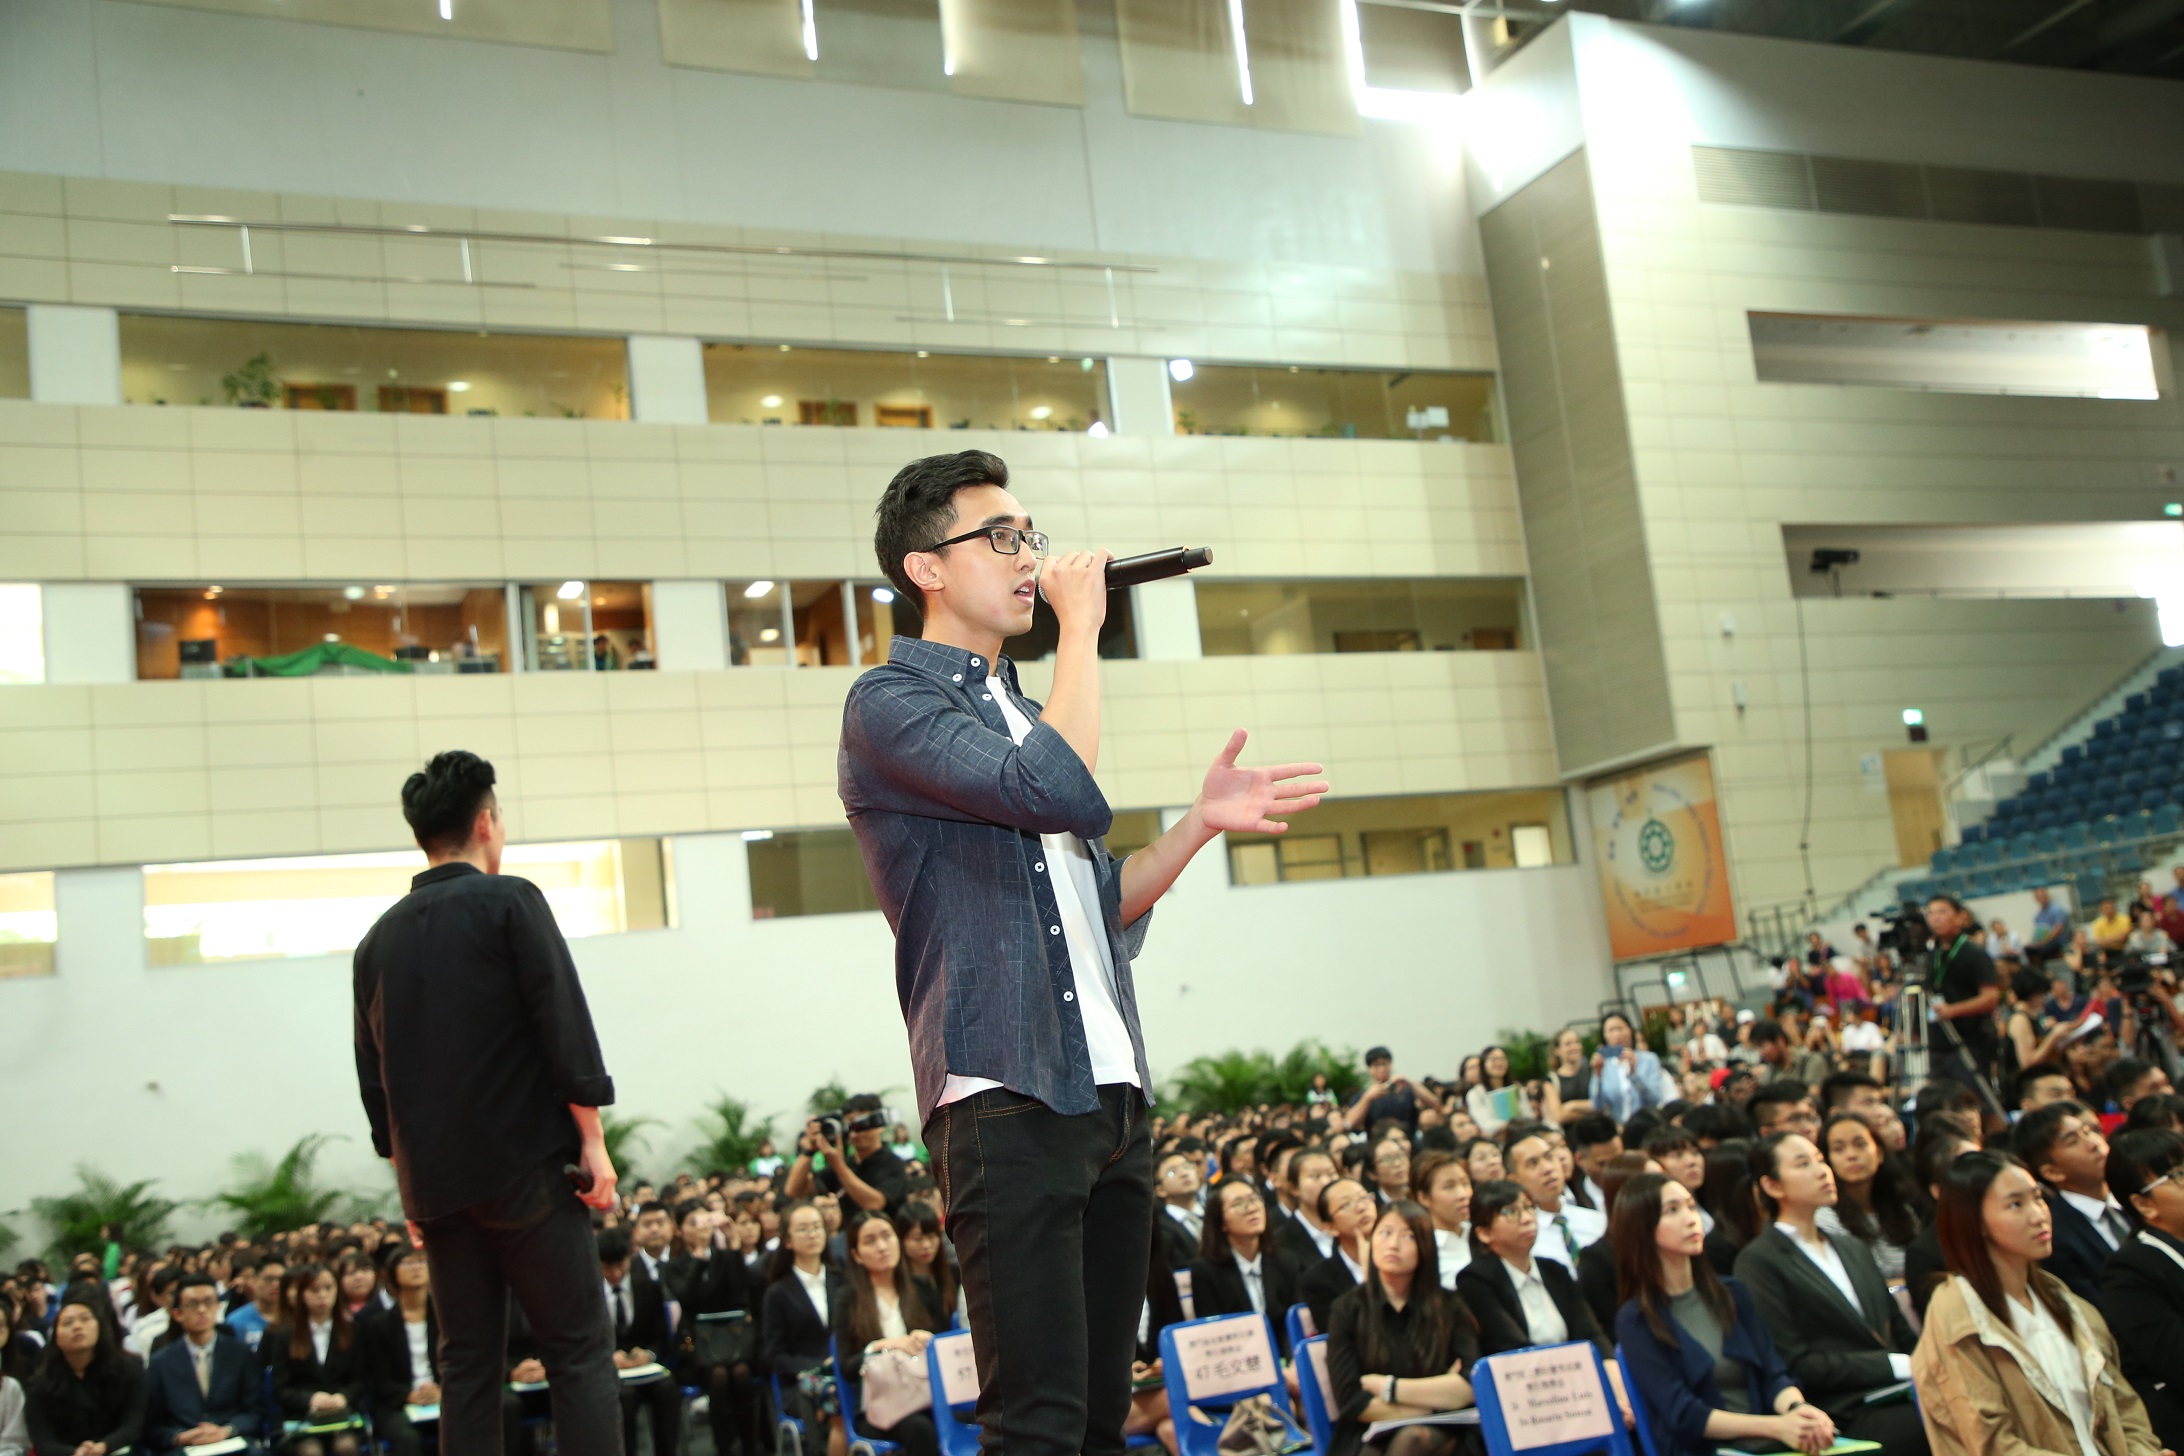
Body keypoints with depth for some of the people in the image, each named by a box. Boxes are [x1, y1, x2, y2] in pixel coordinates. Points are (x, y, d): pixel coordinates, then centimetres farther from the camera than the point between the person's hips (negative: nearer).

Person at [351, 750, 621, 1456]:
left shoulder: (379, 939, 12)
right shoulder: (510, 903, -4)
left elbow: (373, 1079, 15)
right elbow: (566, 1029, -11)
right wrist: (592, 1141, -7)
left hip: (435, 1182, 5)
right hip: (523, 1165, -5)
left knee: (467, 1363, 10)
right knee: (578, 1351, -2)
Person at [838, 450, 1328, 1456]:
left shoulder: (1020, 714, 23)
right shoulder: (890, 703, -3)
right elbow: (1066, 795, -19)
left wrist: (1200, 824, 8)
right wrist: (1081, 628, -7)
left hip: (1112, 1096, 8)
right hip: (1006, 1099, -8)